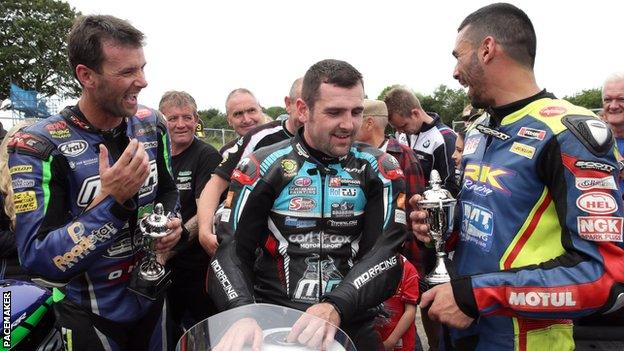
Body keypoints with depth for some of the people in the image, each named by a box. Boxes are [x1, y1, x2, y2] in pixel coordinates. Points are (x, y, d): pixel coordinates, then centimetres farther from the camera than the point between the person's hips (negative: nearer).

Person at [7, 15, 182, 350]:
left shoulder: (151, 124, -5)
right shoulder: (38, 146, -21)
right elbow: (36, 259, -26)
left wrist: (172, 223, -11)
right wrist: (112, 200, -36)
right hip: (91, 316, -4)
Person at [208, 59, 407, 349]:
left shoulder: (379, 170, -1)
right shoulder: (263, 167, -4)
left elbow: (386, 253, -10)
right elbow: (230, 251, -7)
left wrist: (336, 307, -26)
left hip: (352, 326, 1)